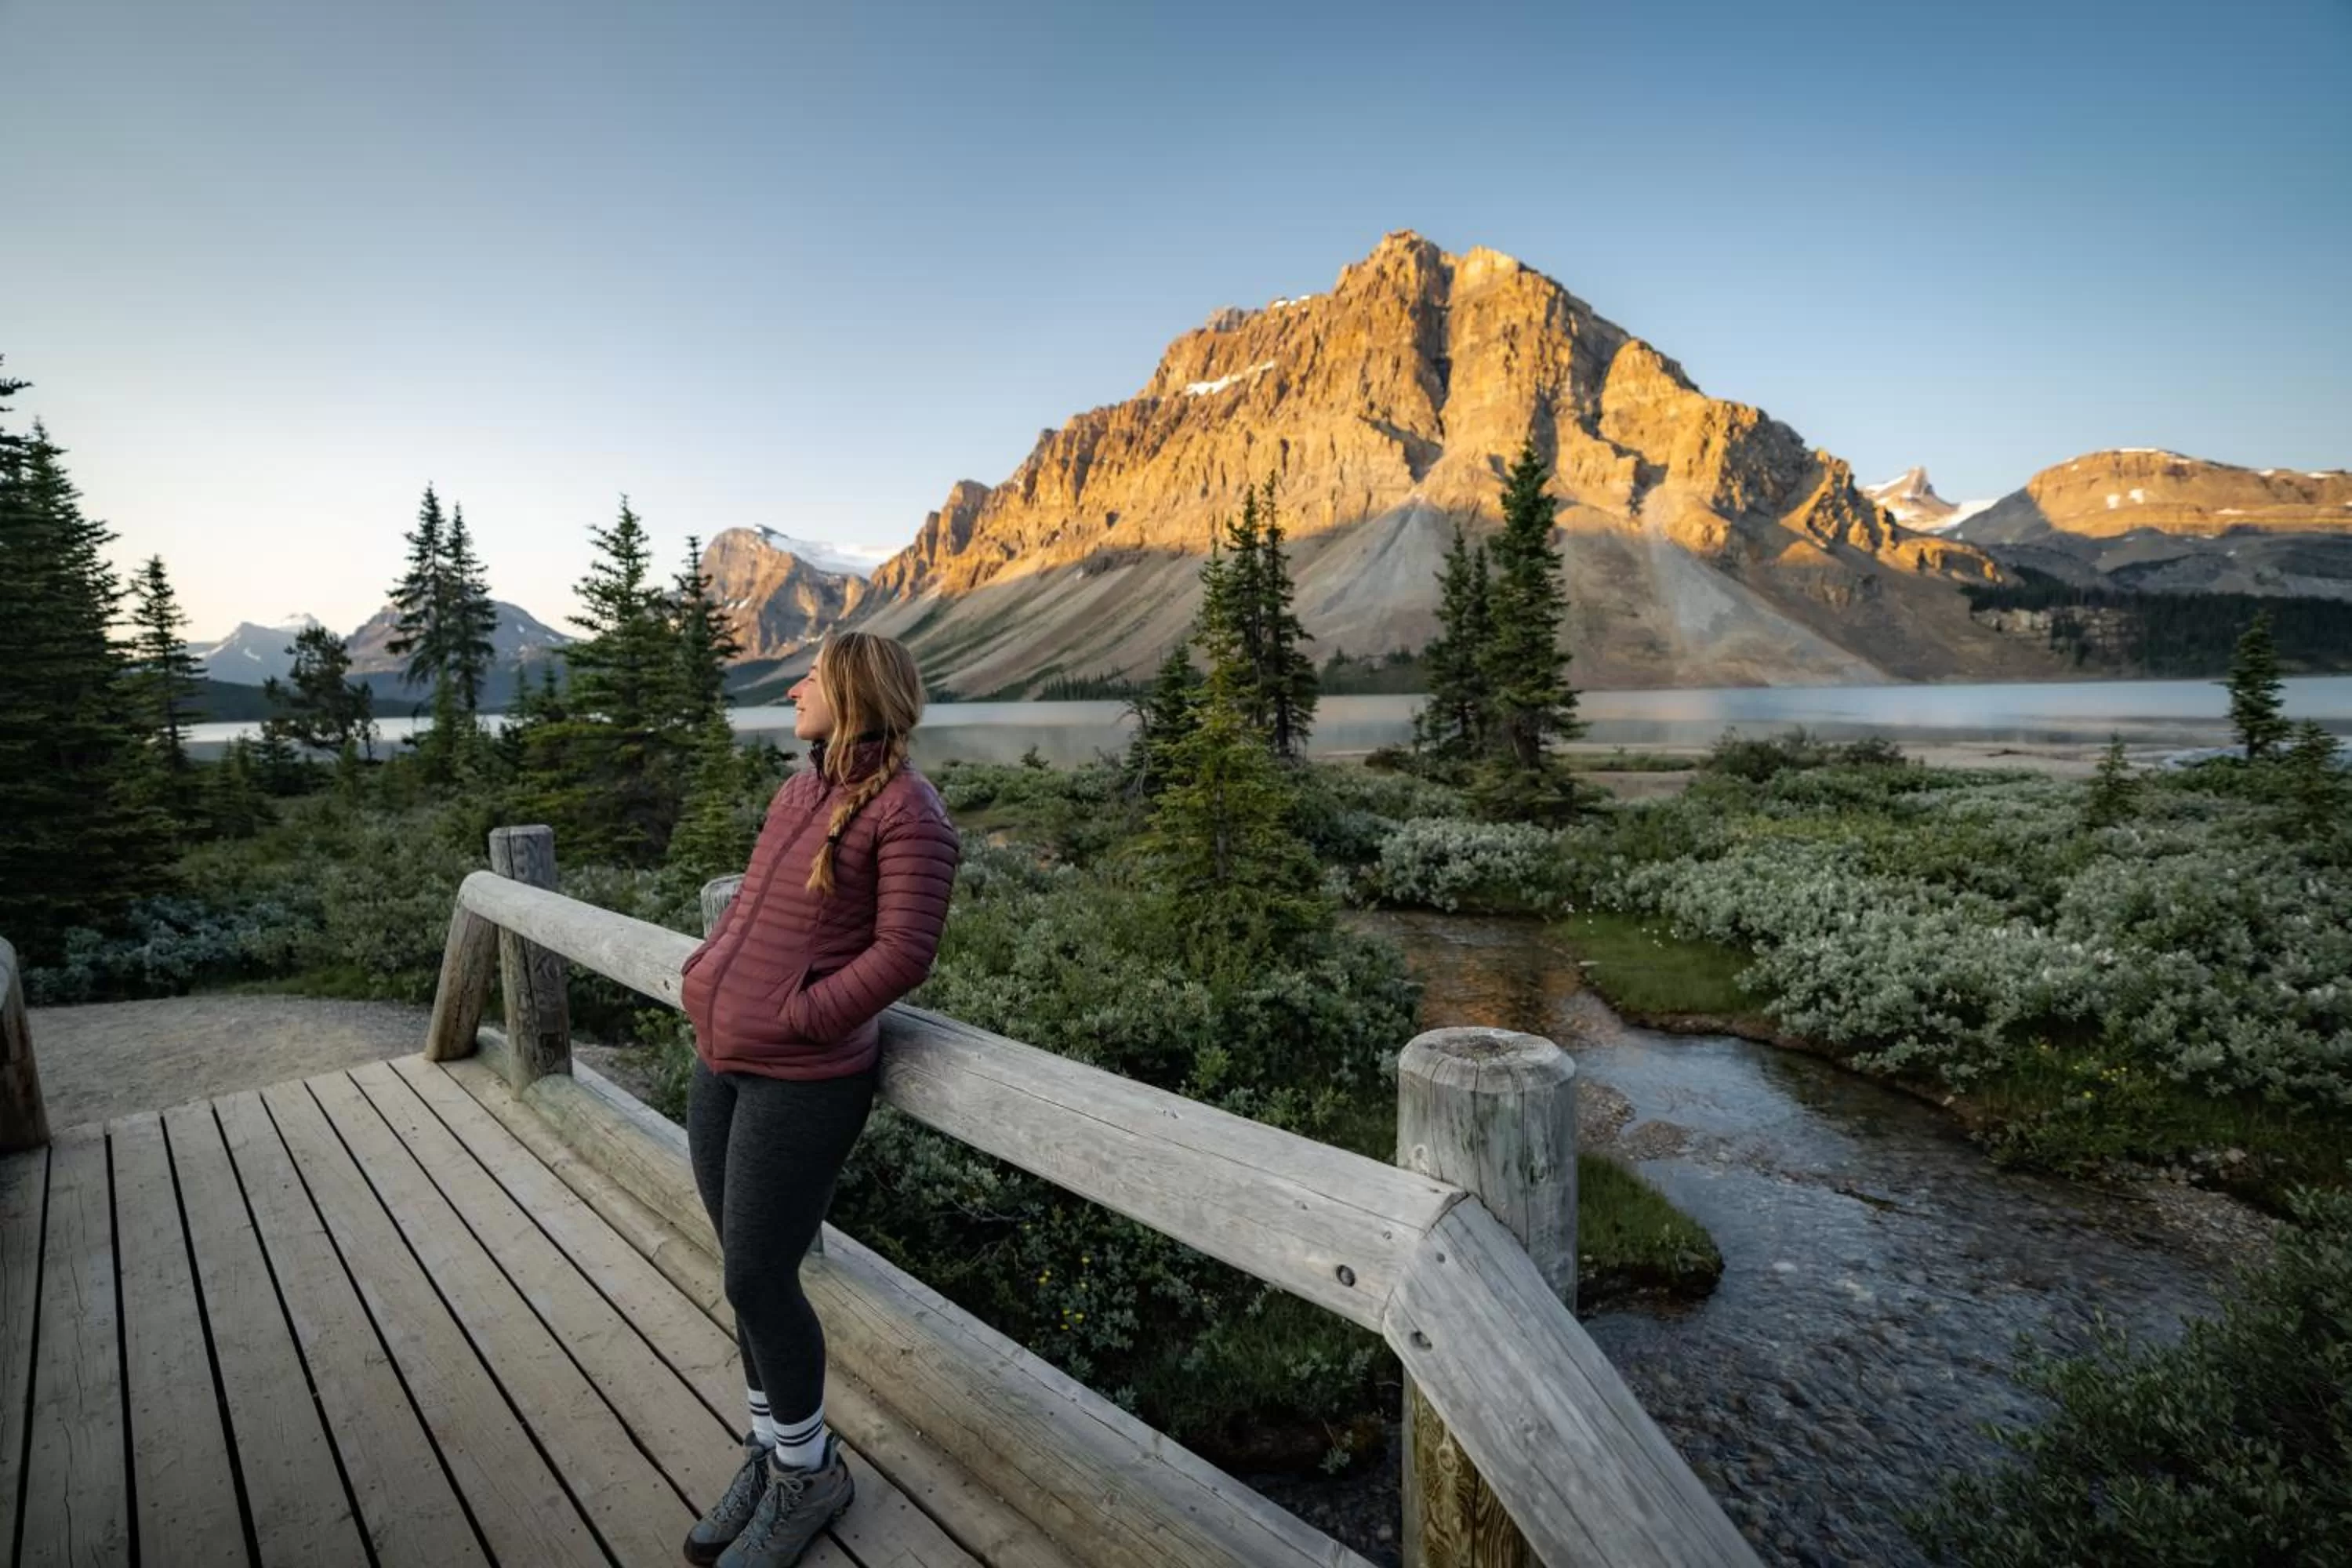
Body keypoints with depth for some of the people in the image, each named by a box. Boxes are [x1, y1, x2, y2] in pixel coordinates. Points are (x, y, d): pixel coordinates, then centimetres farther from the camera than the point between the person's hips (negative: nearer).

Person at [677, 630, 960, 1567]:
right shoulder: (802, 790, 11)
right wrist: (708, 979, 7)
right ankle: (771, 1453, 37)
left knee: (757, 1281, 2)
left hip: (801, 1080, -8)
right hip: (721, 1061, 8)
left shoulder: (907, 811, -14)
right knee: (748, 1270, 17)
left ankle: (809, 1474, 27)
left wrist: (792, 1021, -17)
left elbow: (903, 953, -19)